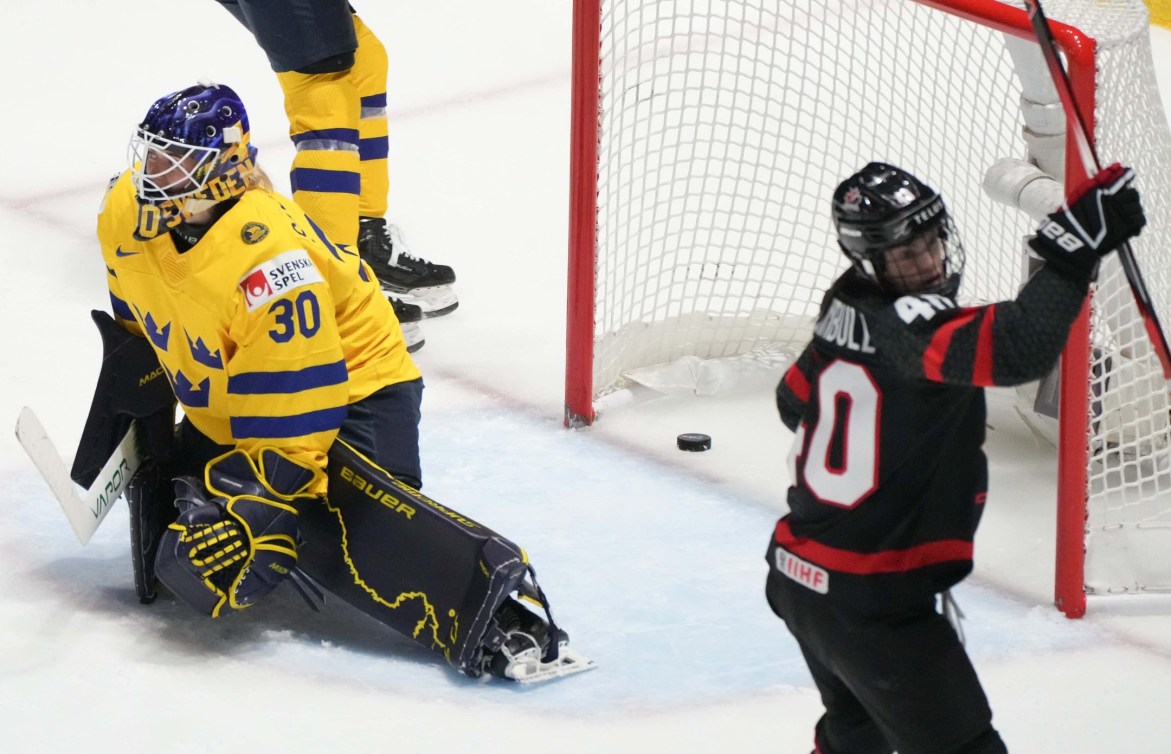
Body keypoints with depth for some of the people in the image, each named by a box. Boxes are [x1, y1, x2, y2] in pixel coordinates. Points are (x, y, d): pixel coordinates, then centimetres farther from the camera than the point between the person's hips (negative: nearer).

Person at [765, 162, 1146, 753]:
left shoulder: (845, 310, 5)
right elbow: (1016, 349, -42)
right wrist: (1075, 247, -42)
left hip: (798, 573, 10)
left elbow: (796, 402, 24)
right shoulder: (907, 322, -23)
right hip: (872, 601, -10)